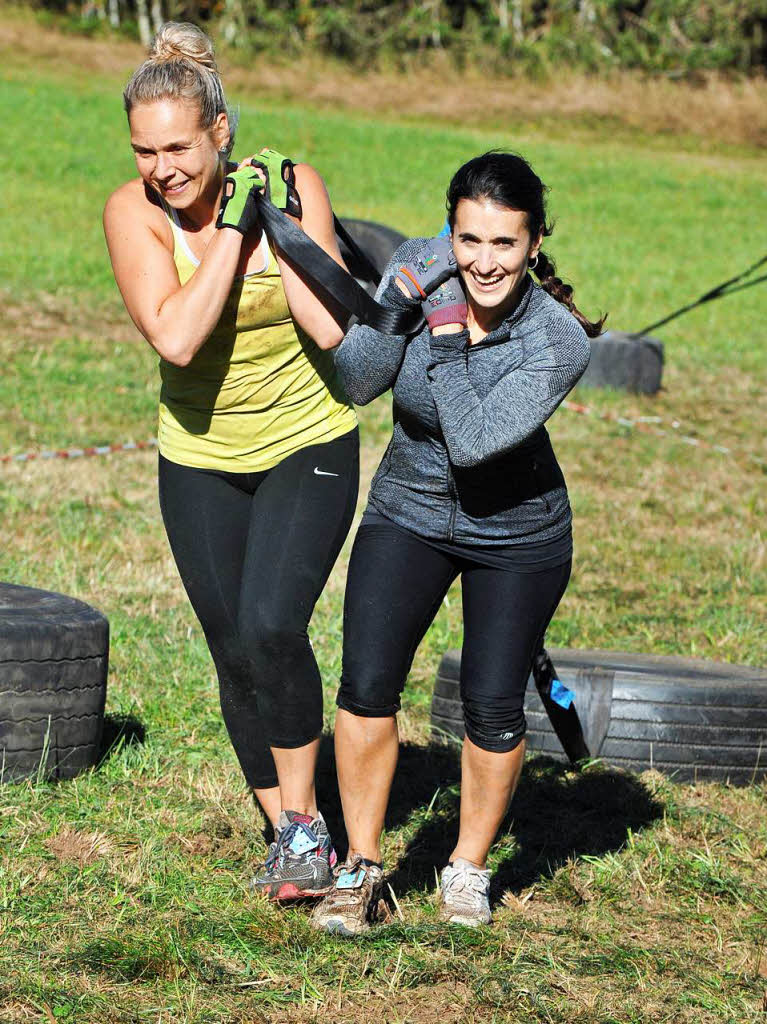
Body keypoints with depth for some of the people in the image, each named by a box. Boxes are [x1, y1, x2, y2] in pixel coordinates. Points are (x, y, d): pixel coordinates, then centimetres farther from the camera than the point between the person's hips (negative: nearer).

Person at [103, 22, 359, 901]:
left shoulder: (291, 185, -15)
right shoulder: (133, 211, -16)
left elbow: (331, 329, -22)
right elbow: (175, 337, -28)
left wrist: (278, 218, -23)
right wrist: (233, 228, -27)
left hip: (309, 443, -2)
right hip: (201, 457, 2)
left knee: (271, 627, -20)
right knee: (235, 657, 5)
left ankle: (302, 822, -3)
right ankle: (290, 834, 23)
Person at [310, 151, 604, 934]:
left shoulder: (558, 342, -27)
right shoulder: (419, 268, -17)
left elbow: (473, 442, -32)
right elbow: (356, 384, -20)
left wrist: (447, 339, -33)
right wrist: (397, 307, -34)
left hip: (517, 533, -2)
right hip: (409, 511, 2)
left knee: (492, 707, -2)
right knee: (366, 685, -8)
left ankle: (468, 870, 21)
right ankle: (360, 869, 8)